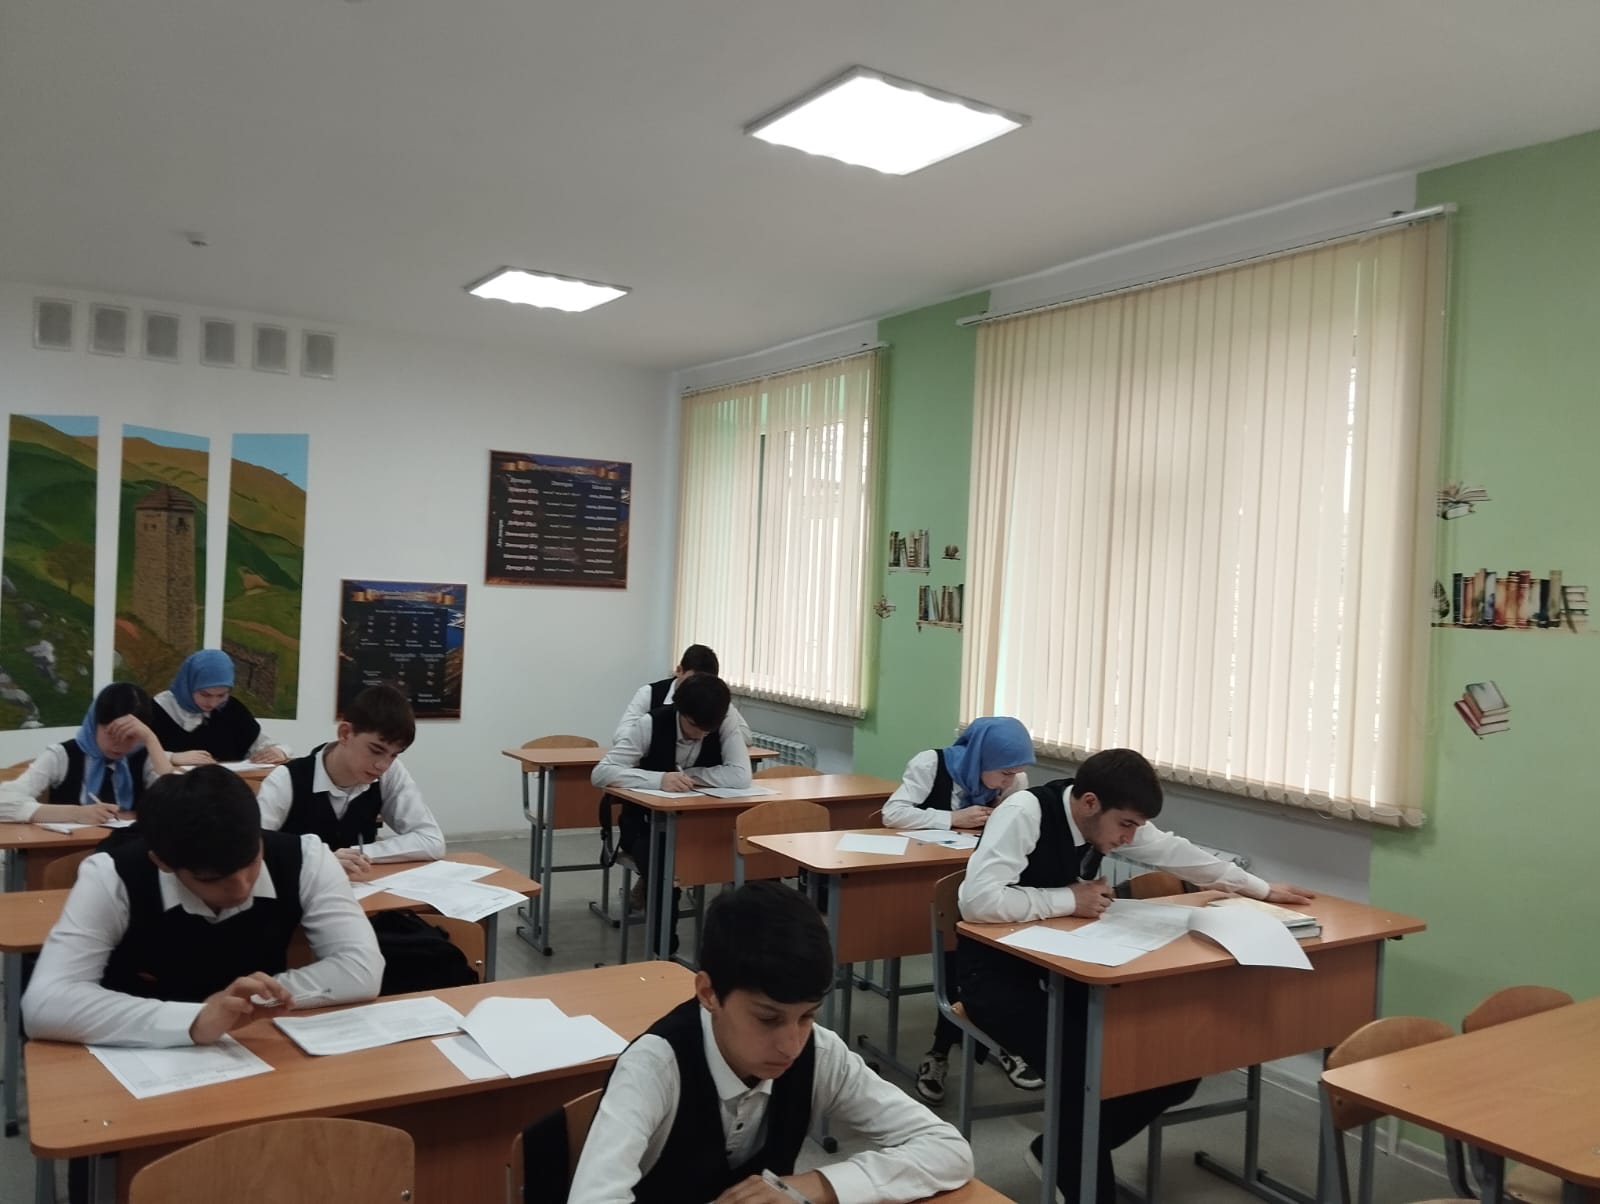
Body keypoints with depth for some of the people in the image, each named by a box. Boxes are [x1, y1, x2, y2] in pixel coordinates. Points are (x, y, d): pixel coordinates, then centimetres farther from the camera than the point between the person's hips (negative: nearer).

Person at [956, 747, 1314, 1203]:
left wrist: (1261, 889, 19)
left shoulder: (1106, 816, -5)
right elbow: (976, 900, -36)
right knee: (1085, 1071, -29)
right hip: (1000, 974, -7)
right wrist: (1069, 900, -26)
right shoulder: (1024, 813, -26)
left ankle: (1057, 1152, 14)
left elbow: (1173, 851, 12)